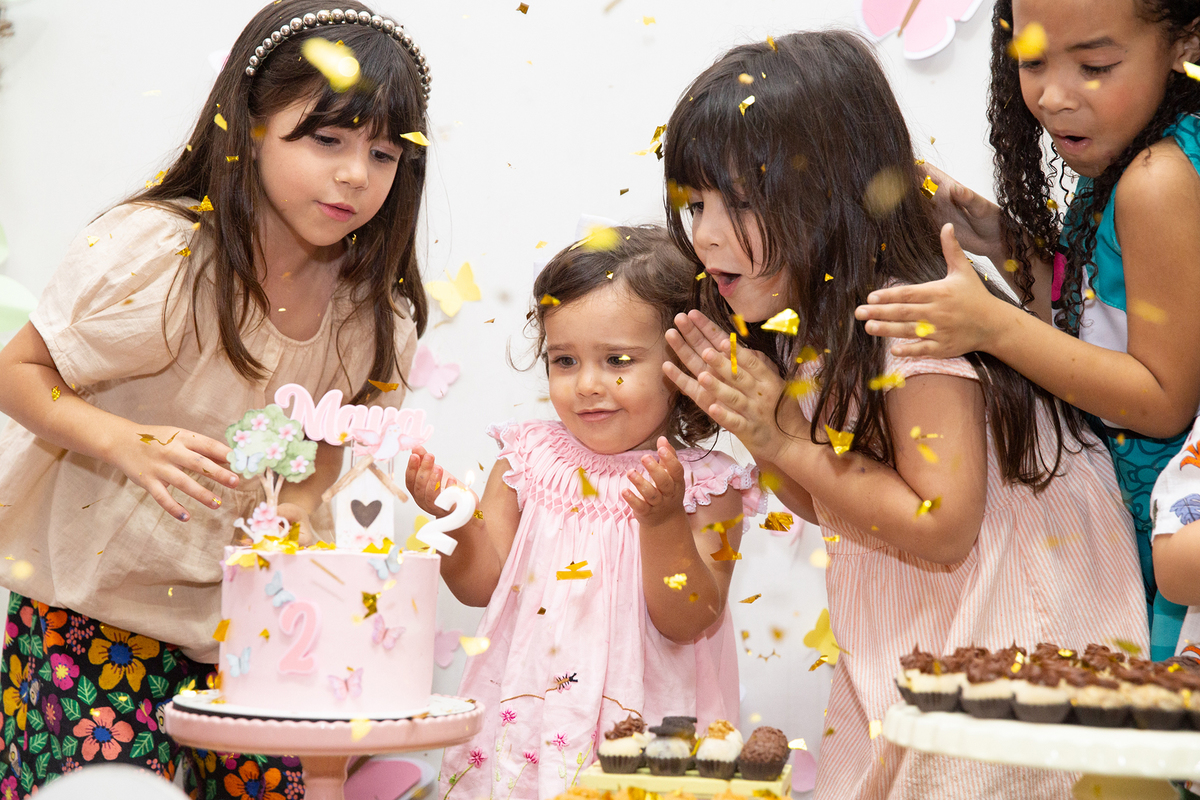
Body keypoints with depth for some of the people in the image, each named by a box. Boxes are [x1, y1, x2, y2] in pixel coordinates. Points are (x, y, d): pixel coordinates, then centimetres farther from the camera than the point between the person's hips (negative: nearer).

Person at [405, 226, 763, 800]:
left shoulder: (705, 484, -7)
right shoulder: (528, 457, 2)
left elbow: (687, 624, -13)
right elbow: (481, 586, 2)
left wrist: (663, 520, -25)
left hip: (639, 727, -2)